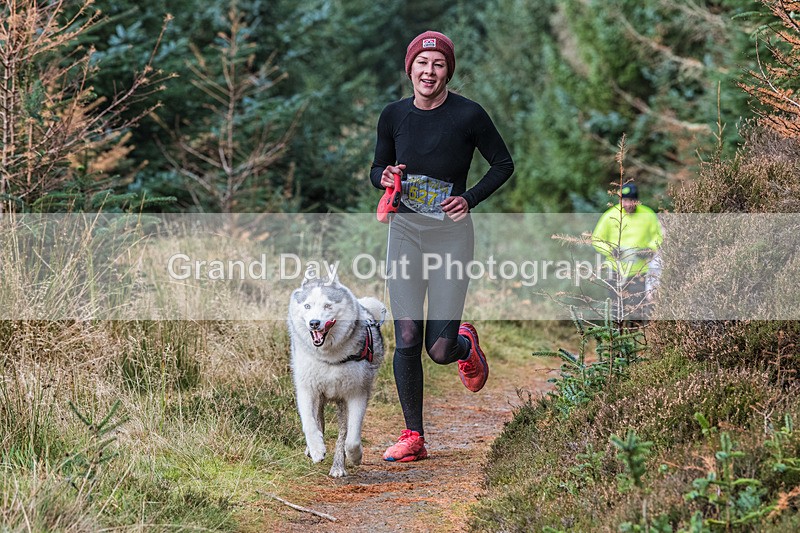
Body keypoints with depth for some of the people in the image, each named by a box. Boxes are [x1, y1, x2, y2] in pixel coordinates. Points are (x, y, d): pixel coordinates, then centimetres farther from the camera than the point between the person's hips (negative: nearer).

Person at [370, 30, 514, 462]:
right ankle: (413, 438, 6)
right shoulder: (394, 115, 4)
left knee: (440, 350, -5)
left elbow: (503, 163, 3)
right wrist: (384, 177, -8)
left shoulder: (468, 115, -7)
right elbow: (377, 169, 16)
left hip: (451, 233, -3)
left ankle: (465, 344, 34)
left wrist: (470, 199, -11)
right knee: (406, 339, -5)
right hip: (405, 232, 3)